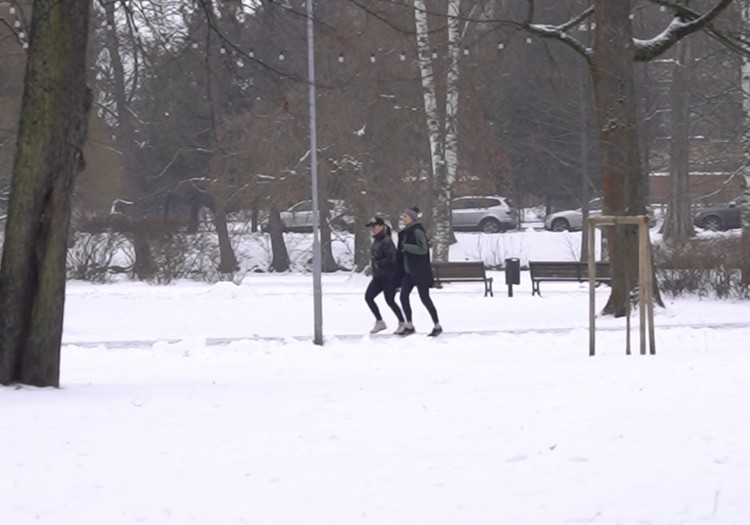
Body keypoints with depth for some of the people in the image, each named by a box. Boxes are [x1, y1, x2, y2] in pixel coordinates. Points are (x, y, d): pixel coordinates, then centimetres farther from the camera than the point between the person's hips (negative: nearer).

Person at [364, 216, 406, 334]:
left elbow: (391, 259, -23)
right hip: (378, 276, 9)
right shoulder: (376, 240, 11)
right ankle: (380, 322, 9)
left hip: (389, 276, -9)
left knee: (390, 300, -2)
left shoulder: (386, 241, -16)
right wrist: (372, 264, 5)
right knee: (368, 297, 0)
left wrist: (377, 264, -18)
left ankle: (402, 323, 16)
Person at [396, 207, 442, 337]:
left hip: (420, 271, -9)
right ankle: (409, 326, 12)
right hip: (408, 271, 9)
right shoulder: (406, 232, 12)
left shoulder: (417, 231, -15)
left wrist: (405, 246, -21)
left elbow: (423, 249, -23)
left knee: (425, 298, -4)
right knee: (403, 296, 4)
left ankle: (437, 326, 5)